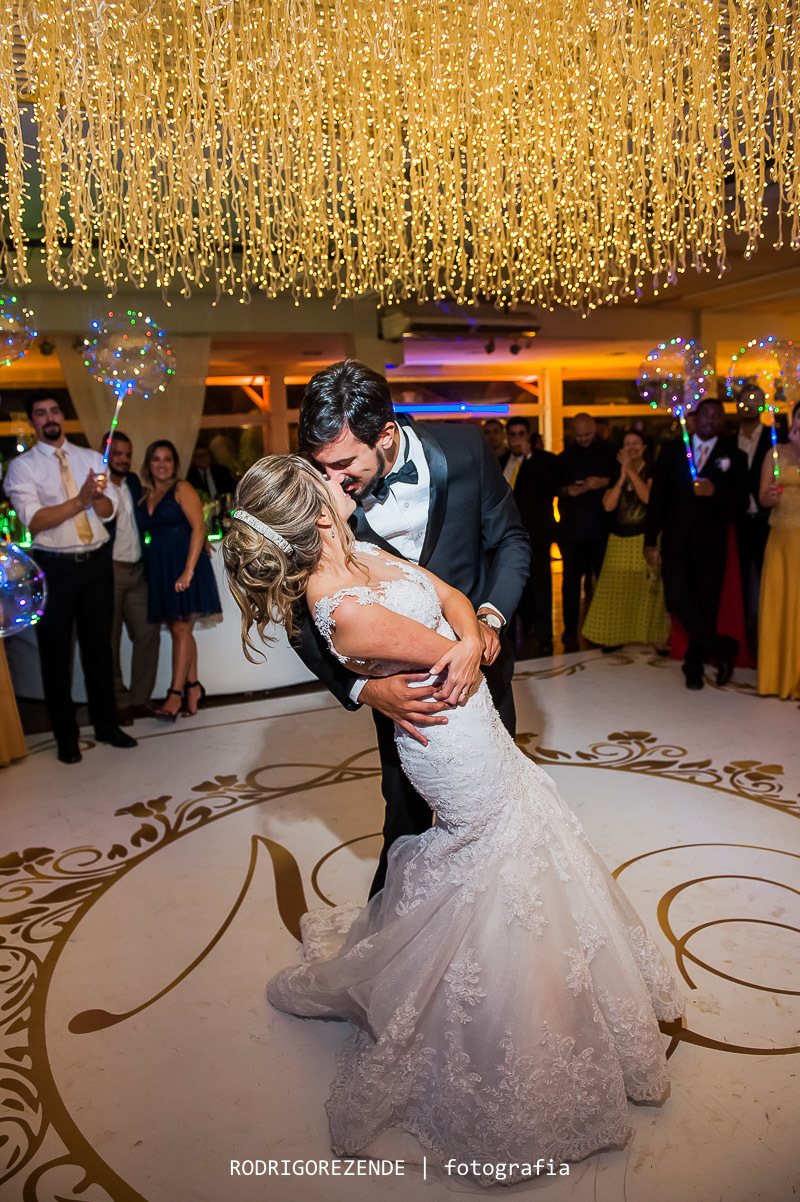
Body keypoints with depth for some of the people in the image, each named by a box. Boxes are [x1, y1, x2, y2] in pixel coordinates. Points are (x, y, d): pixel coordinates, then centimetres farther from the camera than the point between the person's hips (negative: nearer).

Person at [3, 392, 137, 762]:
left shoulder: (91, 458, 9)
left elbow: (109, 509, -1)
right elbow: (34, 521, -14)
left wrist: (97, 496, -24)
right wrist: (80, 500, -26)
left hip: (97, 561, 3)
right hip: (54, 565, -3)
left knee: (99, 646, 12)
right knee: (56, 652, 6)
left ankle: (106, 724, 26)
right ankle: (66, 736, 19)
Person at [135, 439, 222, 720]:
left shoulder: (182, 490, -4)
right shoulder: (145, 496, 13)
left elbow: (198, 528, -12)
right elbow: (146, 533, 14)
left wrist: (188, 570, -19)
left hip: (182, 566, -6)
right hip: (158, 570, 6)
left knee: (181, 629, -7)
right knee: (179, 630, 9)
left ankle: (176, 692, -4)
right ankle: (193, 686, 18)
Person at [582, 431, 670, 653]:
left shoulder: (652, 472, 2)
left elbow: (648, 497, -17)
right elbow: (608, 505, -5)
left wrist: (631, 470, -14)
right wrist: (622, 476, -12)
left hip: (646, 539, -3)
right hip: (619, 542, 3)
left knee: (650, 588, -4)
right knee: (616, 589, 3)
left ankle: (657, 637, 5)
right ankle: (616, 636, 13)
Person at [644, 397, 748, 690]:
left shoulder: (733, 455, 3)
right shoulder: (672, 449, 5)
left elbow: (741, 502, -2)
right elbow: (657, 495, 4)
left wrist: (715, 492, -22)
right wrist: (651, 540, -1)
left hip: (711, 544, 0)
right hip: (676, 541, 1)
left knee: (705, 607, 6)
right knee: (678, 601, -10)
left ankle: (694, 665, 24)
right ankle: (723, 648, 9)